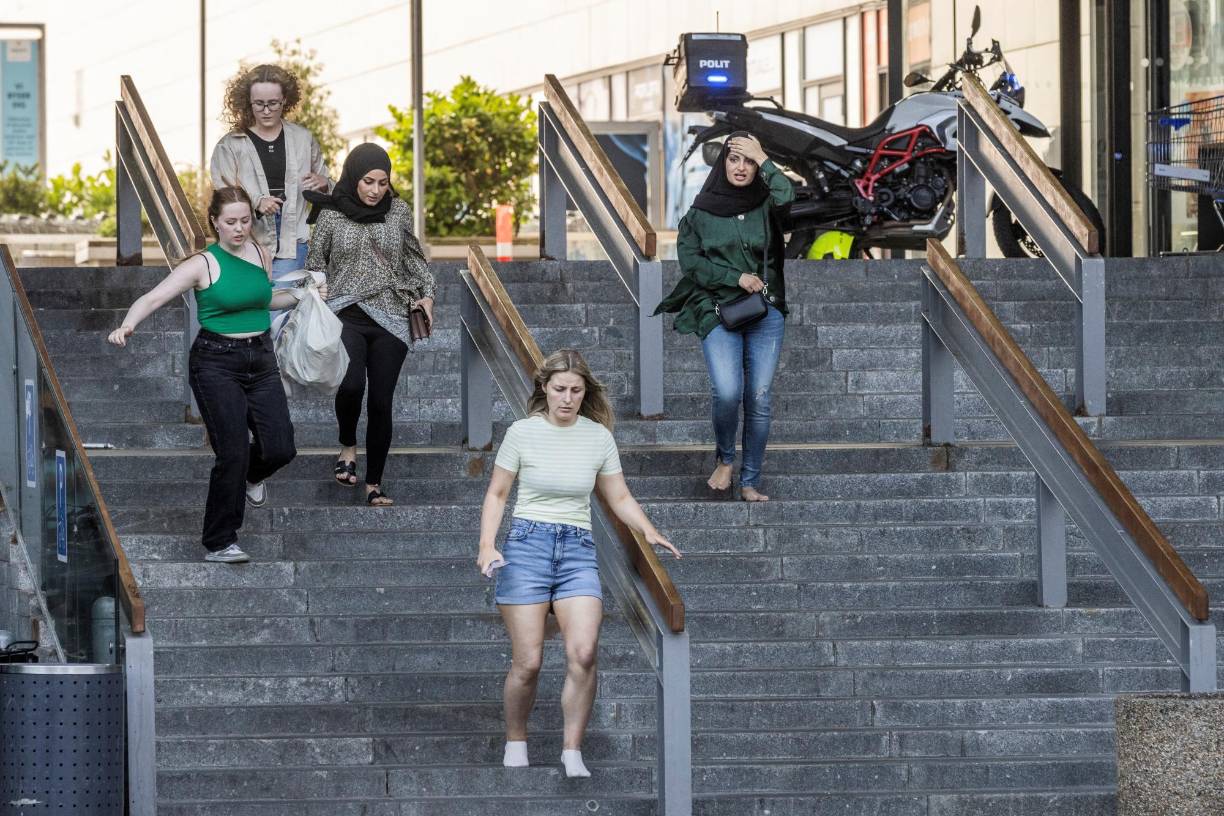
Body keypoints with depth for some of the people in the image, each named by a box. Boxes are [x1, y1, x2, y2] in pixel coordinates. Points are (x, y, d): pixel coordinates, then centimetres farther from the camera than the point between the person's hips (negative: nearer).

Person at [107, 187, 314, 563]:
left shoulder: (260, 254, 6)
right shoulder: (203, 264, -11)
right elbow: (154, 297, -22)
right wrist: (128, 324, -39)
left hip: (260, 359, 5)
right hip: (216, 362, -5)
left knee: (280, 448, -3)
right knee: (233, 453, -11)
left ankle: (251, 475, 36)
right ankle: (219, 543, 0)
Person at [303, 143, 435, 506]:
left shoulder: (399, 211, 7)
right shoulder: (332, 214, 2)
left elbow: (413, 257, 20)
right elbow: (315, 264, 10)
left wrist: (426, 293, 7)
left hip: (390, 319, 2)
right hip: (346, 314, -2)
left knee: (381, 401, 0)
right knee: (351, 384, -26)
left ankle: (374, 484, 11)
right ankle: (348, 446, 2)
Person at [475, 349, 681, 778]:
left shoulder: (599, 436, 4)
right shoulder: (522, 433, -2)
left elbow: (620, 498, 12)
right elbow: (496, 494, 6)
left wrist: (651, 533, -5)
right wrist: (487, 545, -8)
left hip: (578, 550, 2)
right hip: (527, 544, -2)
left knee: (583, 654, -17)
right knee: (528, 663, -7)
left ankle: (572, 752, -6)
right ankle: (515, 742, 17)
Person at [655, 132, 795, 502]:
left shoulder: (767, 206, 4)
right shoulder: (700, 211, 4)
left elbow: (792, 199, -18)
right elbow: (690, 261, -1)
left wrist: (764, 161, -13)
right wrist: (736, 278, -11)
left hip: (766, 315, 1)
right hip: (718, 312, -1)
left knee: (758, 400, -2)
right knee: (727, 391, -19)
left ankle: (750, 482, 8)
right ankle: (725, 459, 7)